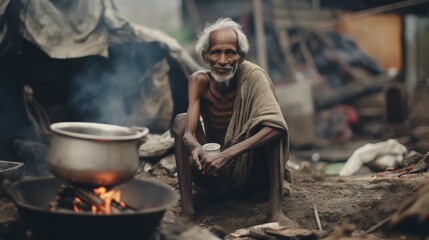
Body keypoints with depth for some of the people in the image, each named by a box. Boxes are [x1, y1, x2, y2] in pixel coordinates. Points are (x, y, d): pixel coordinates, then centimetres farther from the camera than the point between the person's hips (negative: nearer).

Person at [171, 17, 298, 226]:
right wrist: (194, 146, -50)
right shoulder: (199, 81, -13)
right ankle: (186, 210, -23)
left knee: (270, 127, -28)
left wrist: (228, 154, -43)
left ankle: (275, 209, -28)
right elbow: (188, 132, -25)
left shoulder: (252, 75, -20)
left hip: (250, 168, -2)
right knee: (181, 121, -20)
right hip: (214, 173, 2)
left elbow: (276, 126, -34)